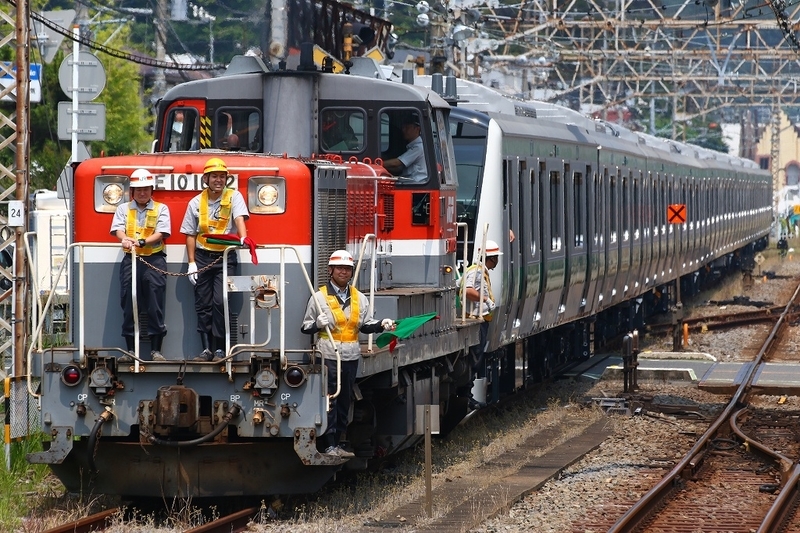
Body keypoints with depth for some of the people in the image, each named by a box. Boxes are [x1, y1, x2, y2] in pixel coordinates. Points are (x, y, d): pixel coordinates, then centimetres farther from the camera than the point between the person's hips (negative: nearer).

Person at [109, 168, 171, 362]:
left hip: (154, 260, -2)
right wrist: (125, 239, -25)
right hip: (130, 259, 2)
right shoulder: (123, 209, 15)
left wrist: (142, 242, -23)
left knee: (155, 305, -4)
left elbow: (161, 233, -4)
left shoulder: (161, 209, 9)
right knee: (128, 305, 1)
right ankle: (130, 350, 6)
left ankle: (156, 349, 1)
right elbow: (118, 230, -1)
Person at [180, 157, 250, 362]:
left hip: (225, 258, -3)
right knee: (203, 305, 3)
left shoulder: (234, 197, -2)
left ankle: (220, 349, -5)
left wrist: (243, 238, -39)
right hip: (202, 258, 3)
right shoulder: (196, 203, 6)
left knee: (220, 302, -11)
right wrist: (191, 263, 0)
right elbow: (190, 235, 8)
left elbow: (240, 219, -19)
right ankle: (206, 349, 8)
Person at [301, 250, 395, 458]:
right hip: (328, 356, -5)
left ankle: (337, 443, 17)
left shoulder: (359, 298, 12)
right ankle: (329, 445, -4)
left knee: (345, 402, 10)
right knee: (329, 402, -7)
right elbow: (305, 327, 0)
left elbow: (364, 325, 15)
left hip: (351, 356, 5)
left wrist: (381, 324, -3)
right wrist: (317, 324, -21)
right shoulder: (319, 297, -1)